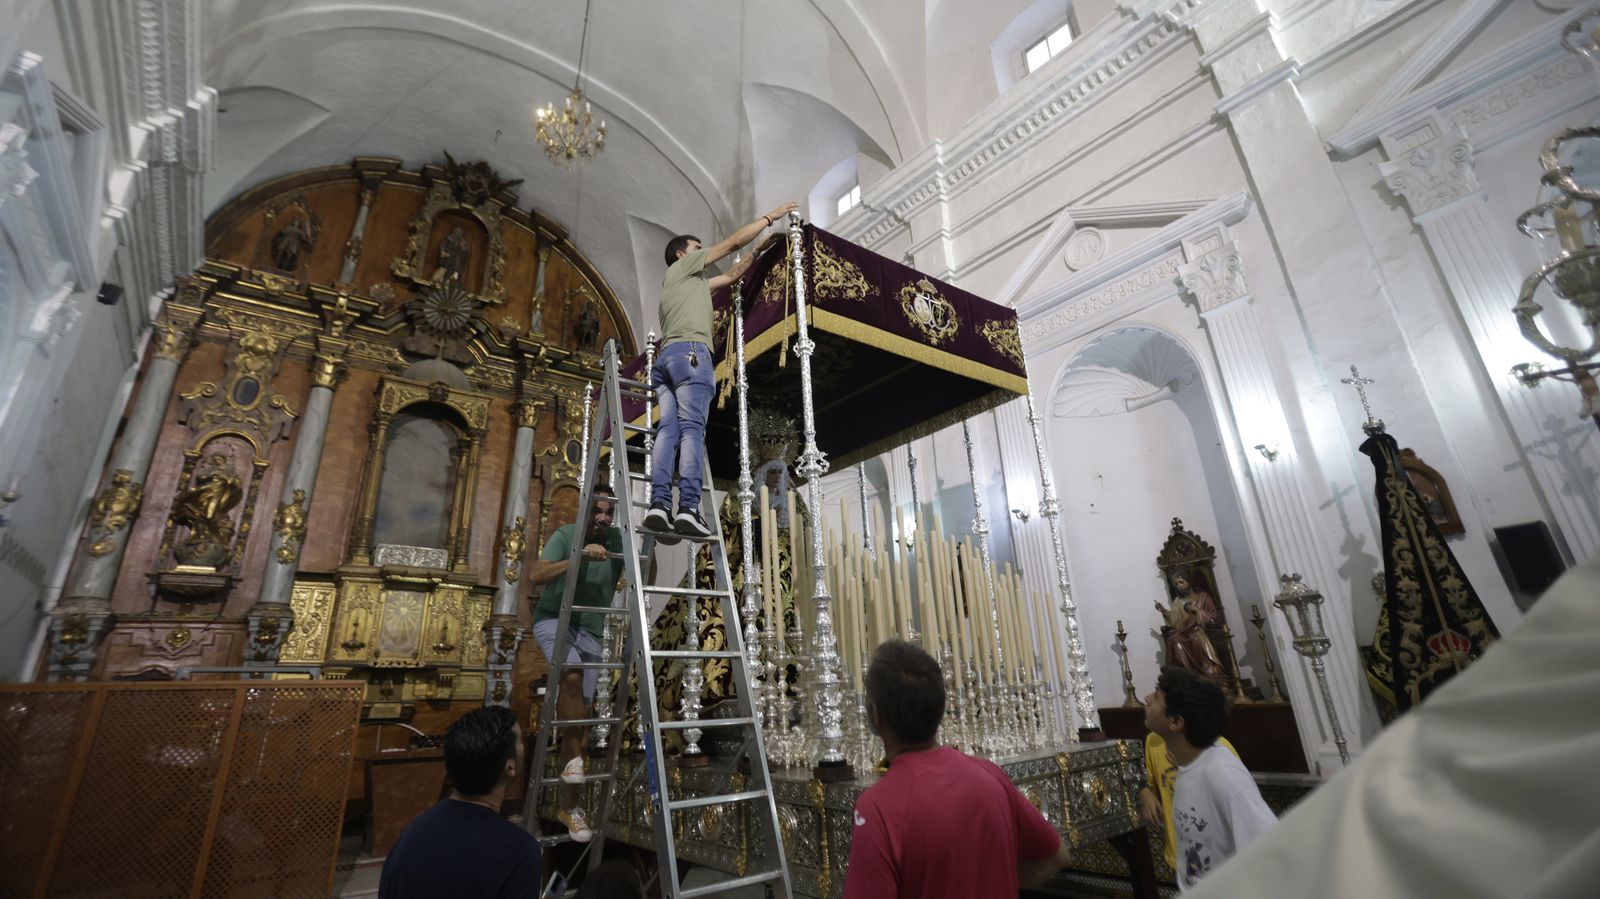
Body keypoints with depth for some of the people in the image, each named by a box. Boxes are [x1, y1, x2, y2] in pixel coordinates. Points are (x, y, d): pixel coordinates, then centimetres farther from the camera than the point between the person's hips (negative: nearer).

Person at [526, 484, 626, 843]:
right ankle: (574, 757, -15)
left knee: (581, 712, 3)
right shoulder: (565, 535, -13)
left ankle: (569, 805, 14)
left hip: (590, 629, 3)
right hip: (553, 618, -3)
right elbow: (534, 576, -25)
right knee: (572, 673, -33)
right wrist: (580, 558, -34)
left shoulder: (618, 539, -6)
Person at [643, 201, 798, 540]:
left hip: (665, 357, 9)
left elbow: (731, 275, 40)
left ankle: (659, 506, -18)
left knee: (668, 430, -6)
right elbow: (734, 241, 14)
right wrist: (770, 216, 22)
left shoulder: (692, 279, 37)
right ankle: (687, 509, -26)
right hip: (689, 352, -9)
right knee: (692, 429, -17)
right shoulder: (683, 265, 16)